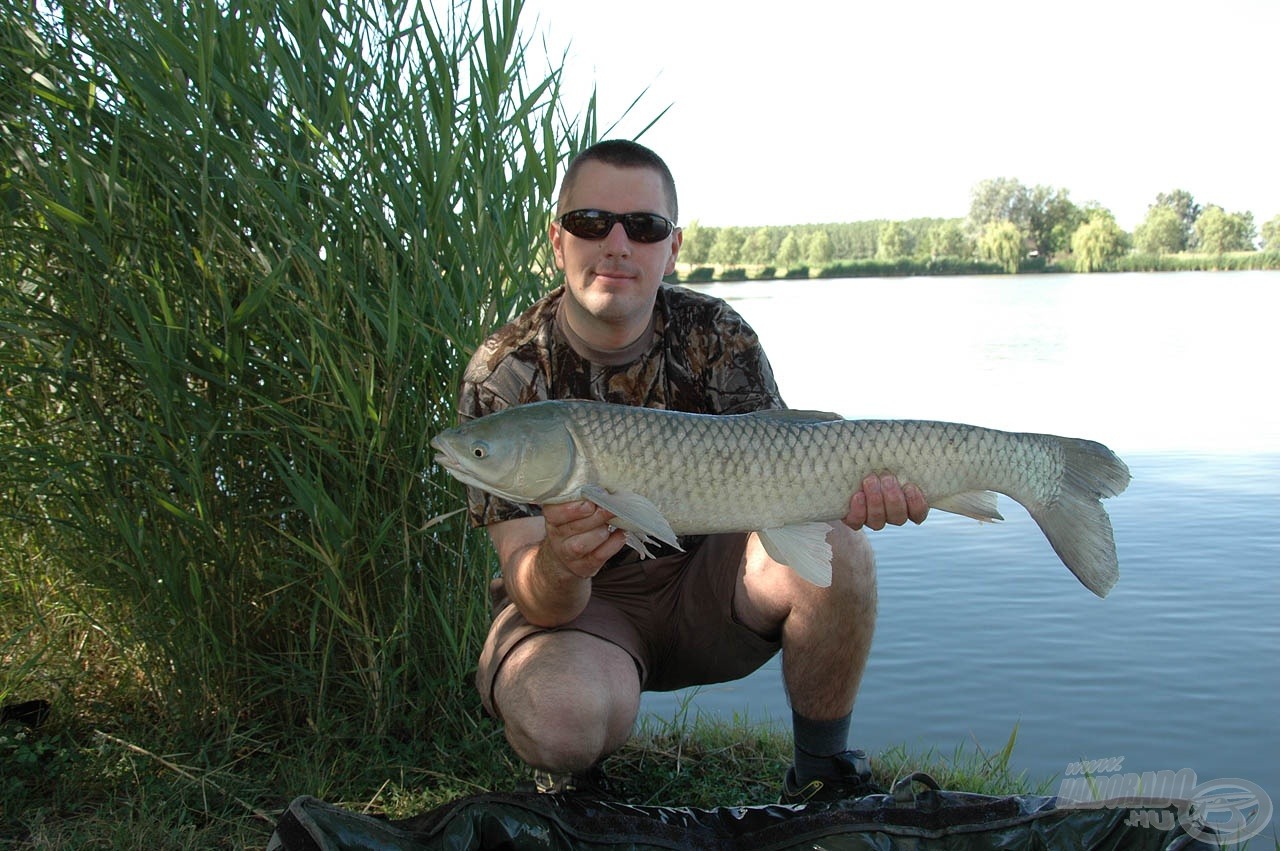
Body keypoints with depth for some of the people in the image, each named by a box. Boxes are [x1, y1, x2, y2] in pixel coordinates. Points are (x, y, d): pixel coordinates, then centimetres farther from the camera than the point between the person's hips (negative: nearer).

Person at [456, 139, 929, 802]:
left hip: (707, 580, 3)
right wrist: (558, 566, -48)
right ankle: (568, 780, 5)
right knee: (561, 714, -36)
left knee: (836, 552, -26)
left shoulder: (715, 335, -8)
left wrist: (850, 491, -34)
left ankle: (822, 774, -1)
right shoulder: (506, 373, -18)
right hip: (578, 603, -3)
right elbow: (534, 598, -23)